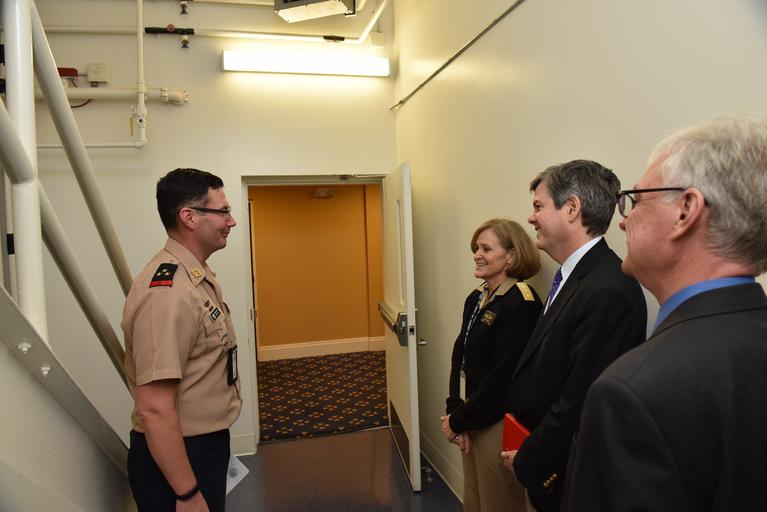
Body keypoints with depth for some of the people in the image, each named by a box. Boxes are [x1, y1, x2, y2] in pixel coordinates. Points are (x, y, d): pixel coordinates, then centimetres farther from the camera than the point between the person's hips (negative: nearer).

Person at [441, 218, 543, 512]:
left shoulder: (520, 303, -20)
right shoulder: (476, 298, 5)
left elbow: (503, 376, -22)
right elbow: (460, 357, 6)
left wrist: (459, 421, -13)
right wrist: (453, 410, -5)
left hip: (498, 425, -7)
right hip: (471, 421, 8)